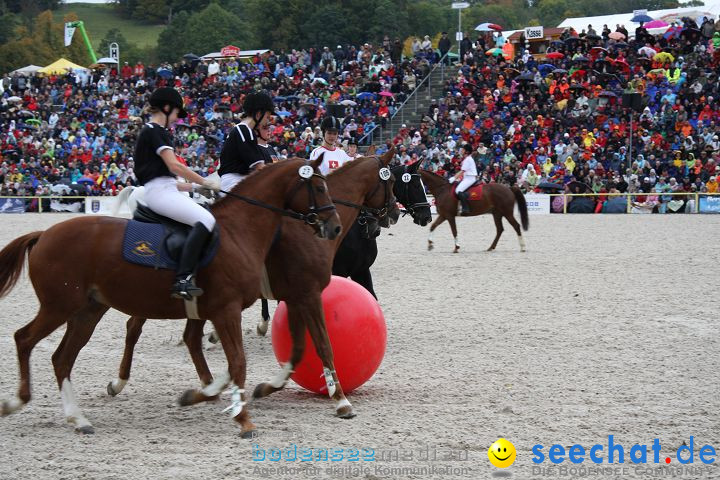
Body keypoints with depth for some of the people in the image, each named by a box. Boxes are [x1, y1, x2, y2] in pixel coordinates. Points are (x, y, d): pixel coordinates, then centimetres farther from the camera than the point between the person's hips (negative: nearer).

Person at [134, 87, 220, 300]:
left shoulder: (153, 131, 25)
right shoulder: (154, 131, -6)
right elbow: (174, 165, -16)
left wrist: (192, 186, 22)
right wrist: (204, 182, -9)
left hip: (164, 189, 11)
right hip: (159, 191, -11)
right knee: (206, 220, -28)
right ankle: (183, 279, -39)